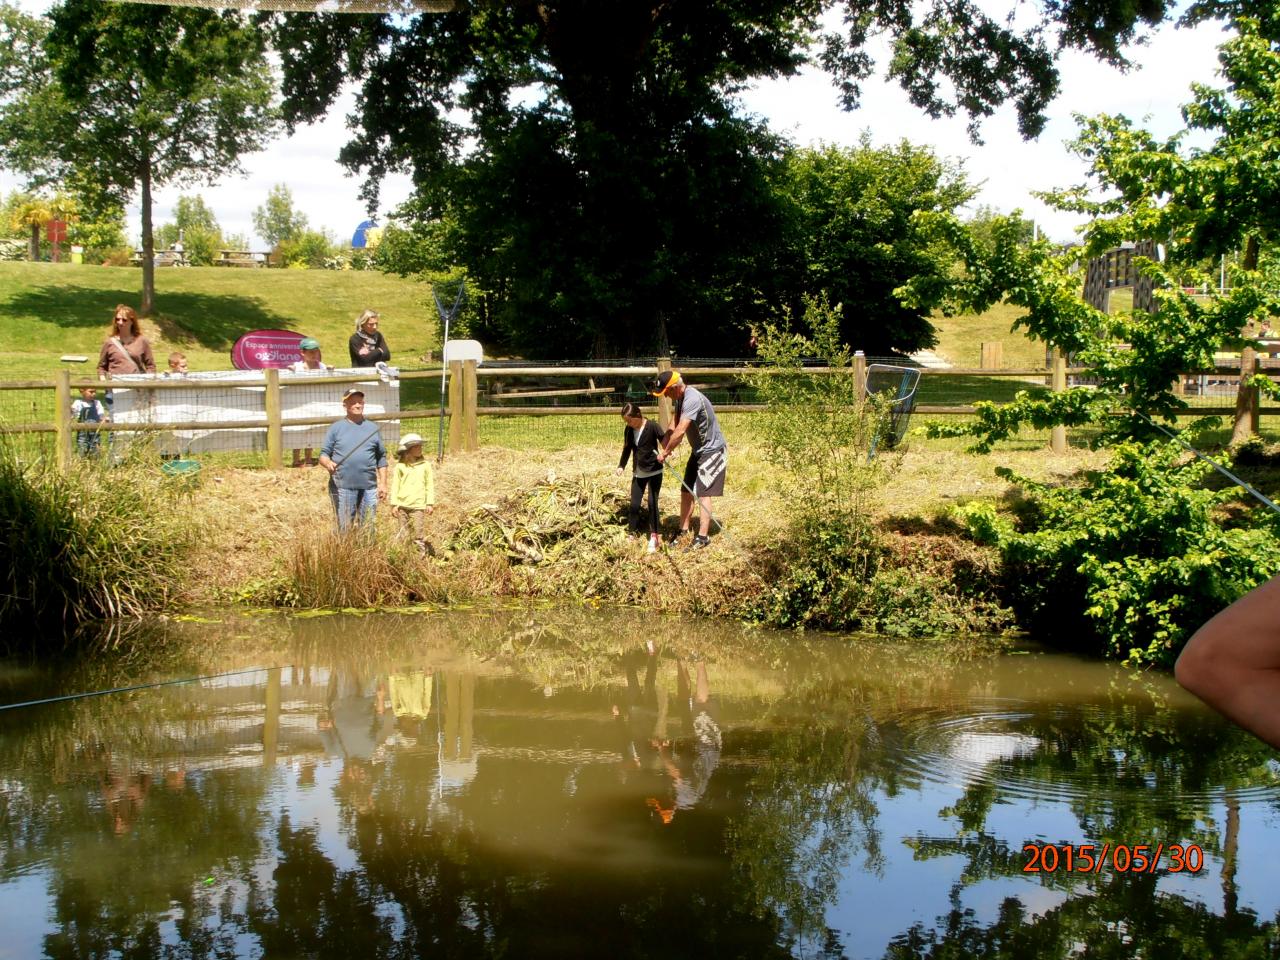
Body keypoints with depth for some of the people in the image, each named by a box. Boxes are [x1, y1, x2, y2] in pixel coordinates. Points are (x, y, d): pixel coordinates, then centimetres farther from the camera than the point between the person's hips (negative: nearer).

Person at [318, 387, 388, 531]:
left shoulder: (373, 428, 13)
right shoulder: (336, 428, 7)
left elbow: (381, 459, 14)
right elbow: (323, 455, 4)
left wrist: (383, 484, 7)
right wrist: (328, 463, -19)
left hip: (369, 487, 2)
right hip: (342, 487, -2)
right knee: (344, 529, -2)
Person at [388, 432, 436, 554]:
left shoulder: (425, 465, 5)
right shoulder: (400, 466, 5)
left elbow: (430, 485, 6)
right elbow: (395, 486, 7)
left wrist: (430, 503, 0)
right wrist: (394, 504, 2)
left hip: (418, 506, -1)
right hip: (402, 506, 1)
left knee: (419, 532, -7)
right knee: (403, 534, 7)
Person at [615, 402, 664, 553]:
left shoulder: (652, 427, -16)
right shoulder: (628, 430, 1)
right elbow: (627, 449, 11)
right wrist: (621, 465, -3)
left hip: (654, 471, -5)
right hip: (638, 472, 5)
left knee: (652, 503, -5)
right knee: (634, 504, 4)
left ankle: (653, 536, 4)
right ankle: (634, 534, 16)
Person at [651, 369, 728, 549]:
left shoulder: (692, 399, -29)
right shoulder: (680, 399, 3)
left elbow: (680, 432, -34)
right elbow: (675, 428, 1)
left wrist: (665, 452, -24)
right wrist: (665, 447, -15)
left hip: (712, 451, -9)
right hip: (698, 450, 9)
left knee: (703, 493, -10)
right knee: (686, 491, 11)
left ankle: (703, 536, -7)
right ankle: (683, 530, 21)